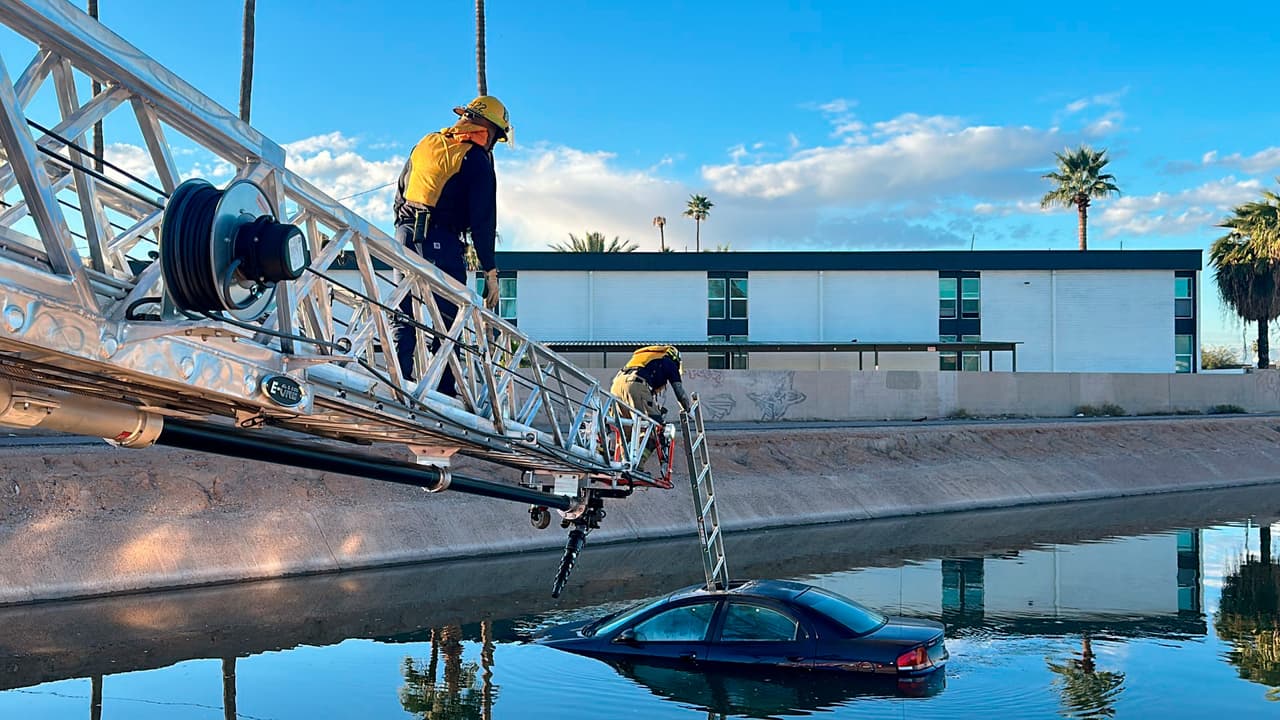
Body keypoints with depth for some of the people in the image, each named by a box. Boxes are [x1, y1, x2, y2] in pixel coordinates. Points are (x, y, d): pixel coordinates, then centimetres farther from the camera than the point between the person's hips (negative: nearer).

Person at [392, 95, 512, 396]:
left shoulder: (425, 144, 18)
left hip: (405, 237, 6)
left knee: (406, 317, 11)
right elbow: (483, 221, -7)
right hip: (441, 244, -6)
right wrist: (490, 272, -6)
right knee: (447, 321, -1)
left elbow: (399, 195, 22)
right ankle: (443, 394, -2)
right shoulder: (476, 158, -3)